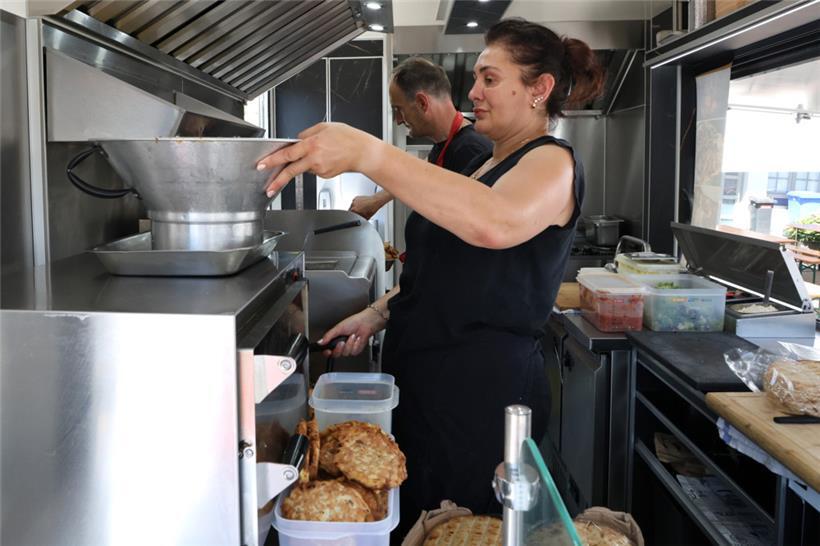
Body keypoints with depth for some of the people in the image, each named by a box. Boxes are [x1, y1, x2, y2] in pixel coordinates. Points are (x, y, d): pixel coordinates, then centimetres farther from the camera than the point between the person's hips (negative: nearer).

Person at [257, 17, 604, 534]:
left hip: (484, 390, -8)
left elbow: (495, 224, -35)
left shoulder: (553, 162, -10)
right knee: (415, 527, 15)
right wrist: (378, 313, 8)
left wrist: (369, 153, -40)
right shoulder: (487, 162, 18)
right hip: (425, 382, 8)